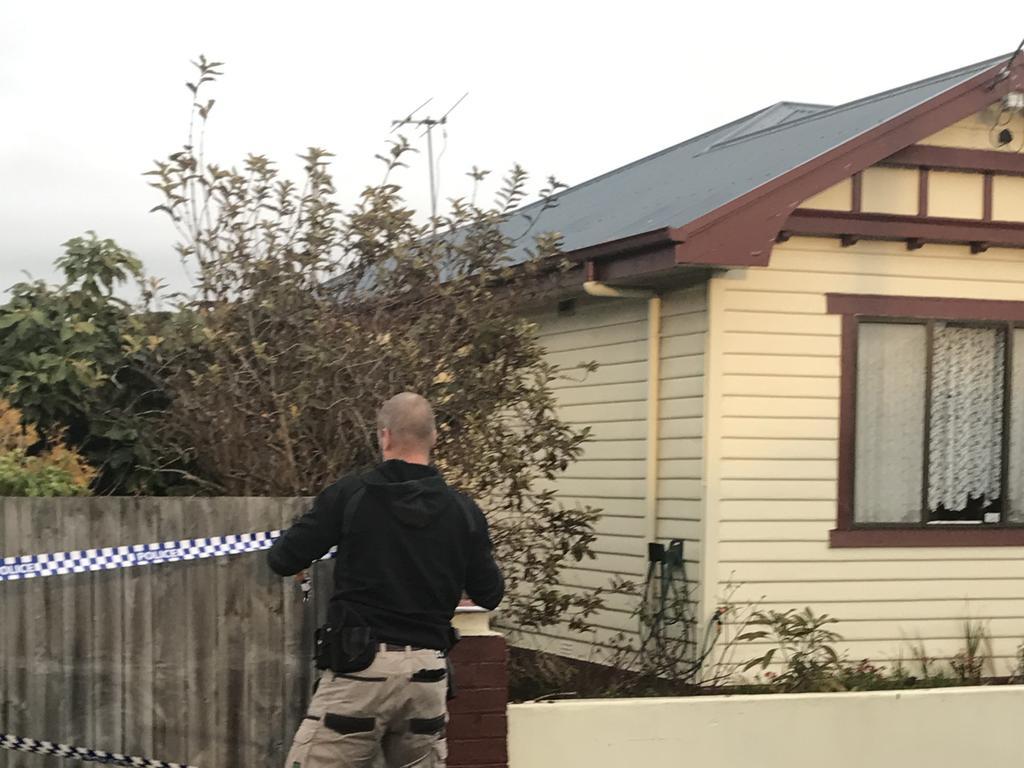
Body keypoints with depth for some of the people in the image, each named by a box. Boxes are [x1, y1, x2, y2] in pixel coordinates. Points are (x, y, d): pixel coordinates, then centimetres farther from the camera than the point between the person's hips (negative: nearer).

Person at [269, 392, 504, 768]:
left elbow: (283, 560, -2)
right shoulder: (463, 511, 4)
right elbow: (489, 594, 11)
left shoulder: (350, 495, -4)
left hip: (361, 666, -3)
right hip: (427, 670, 4)